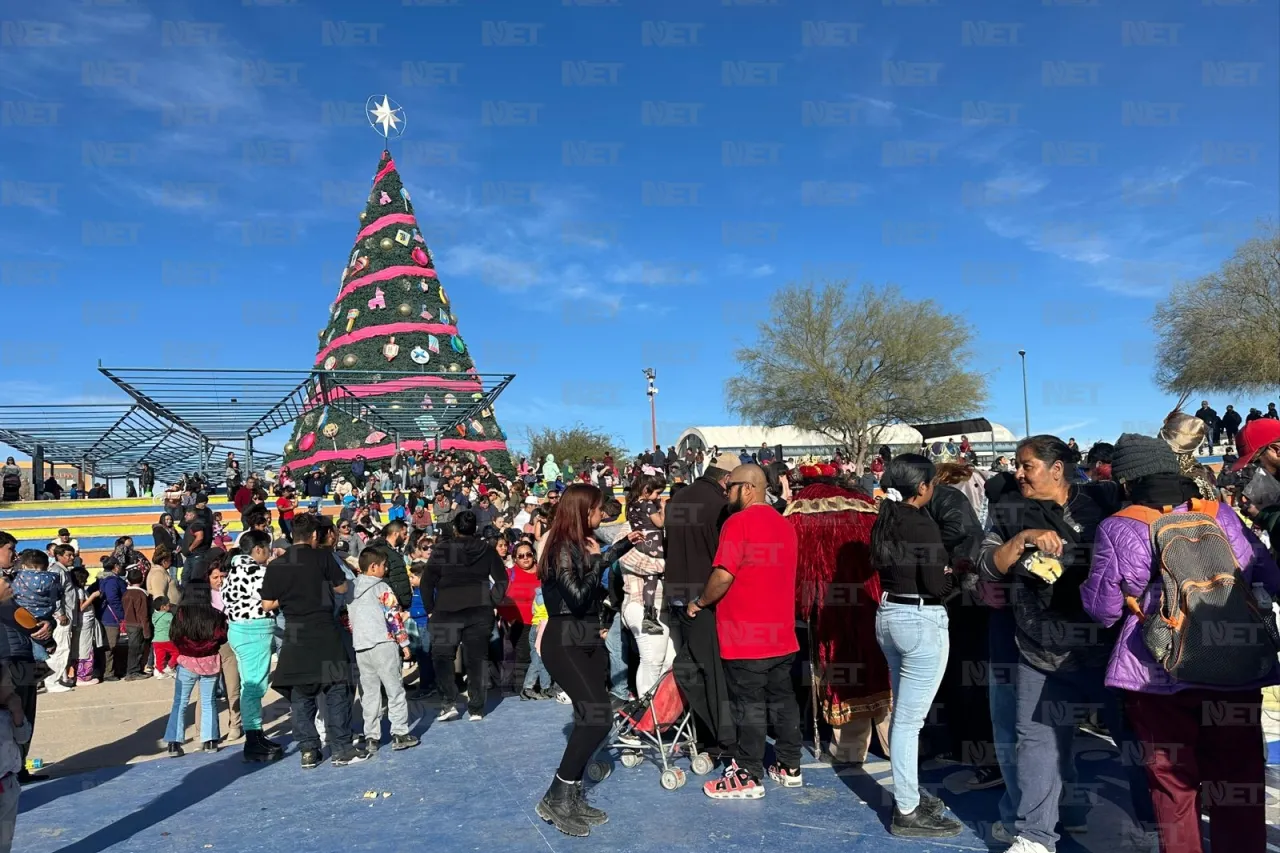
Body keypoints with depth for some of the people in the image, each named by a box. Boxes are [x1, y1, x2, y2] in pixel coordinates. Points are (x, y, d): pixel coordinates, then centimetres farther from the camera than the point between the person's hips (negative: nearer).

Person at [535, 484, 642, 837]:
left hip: (586, 641, 9)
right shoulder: (562, 548, -17)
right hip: (564, 643, -9)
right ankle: (555, 799, -7)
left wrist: (625, 543, 31)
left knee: (590, 718, 8)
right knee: (598, 715, -18)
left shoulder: (580, 545, 10)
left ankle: (574, 798, 19)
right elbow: (578, 598, -24)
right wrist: (595, 560, -16)